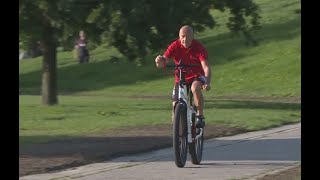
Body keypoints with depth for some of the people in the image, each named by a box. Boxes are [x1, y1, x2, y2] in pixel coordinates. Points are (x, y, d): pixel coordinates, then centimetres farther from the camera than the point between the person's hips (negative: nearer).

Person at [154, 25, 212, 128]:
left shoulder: (199, 47, -21)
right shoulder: (175, 46, -15)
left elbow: (206, 67, -30)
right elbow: (163, 63, -22)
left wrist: (207, 83, -47)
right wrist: (160, 61, -48)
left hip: (196, 77, -3)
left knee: (195, 88, -36)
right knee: (175, 104, -7)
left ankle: (200, 116, -21)